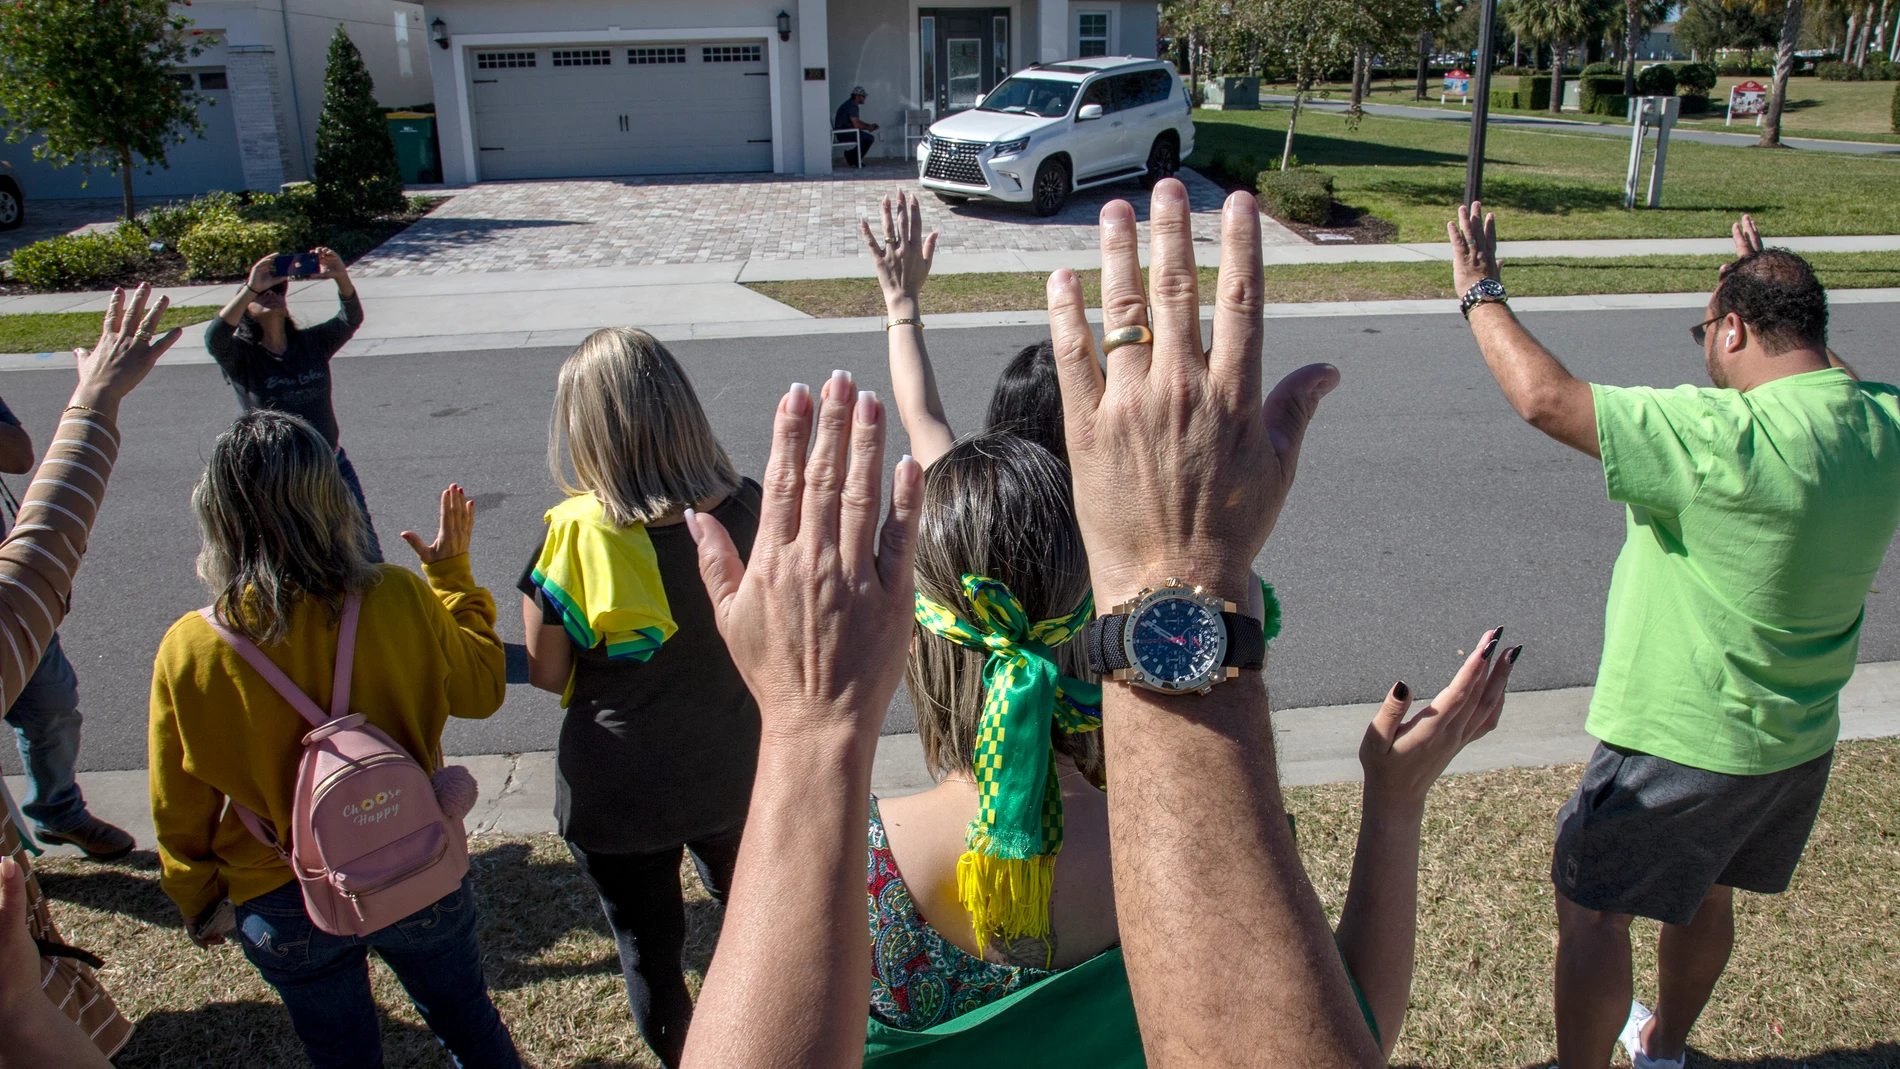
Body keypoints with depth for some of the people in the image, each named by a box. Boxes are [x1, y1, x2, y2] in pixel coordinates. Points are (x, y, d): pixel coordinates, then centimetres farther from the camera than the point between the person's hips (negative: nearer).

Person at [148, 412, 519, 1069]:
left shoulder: (188, 651, -20)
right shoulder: (399, 600, -22)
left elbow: (179, 811, -6)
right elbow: (482, 688, -3)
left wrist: (196, 903, 13)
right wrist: (452, 571, 6)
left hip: (285, 909, 1)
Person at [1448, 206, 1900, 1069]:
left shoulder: (1730, 440, -30)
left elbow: (1545, 398, -32)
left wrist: (1481, 293, -17)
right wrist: (1774, 282, 28)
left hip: (1683, 745, -8)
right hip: (1799, 740, 9)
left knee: (1590, 909, 10)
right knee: (1705, 895, 28)